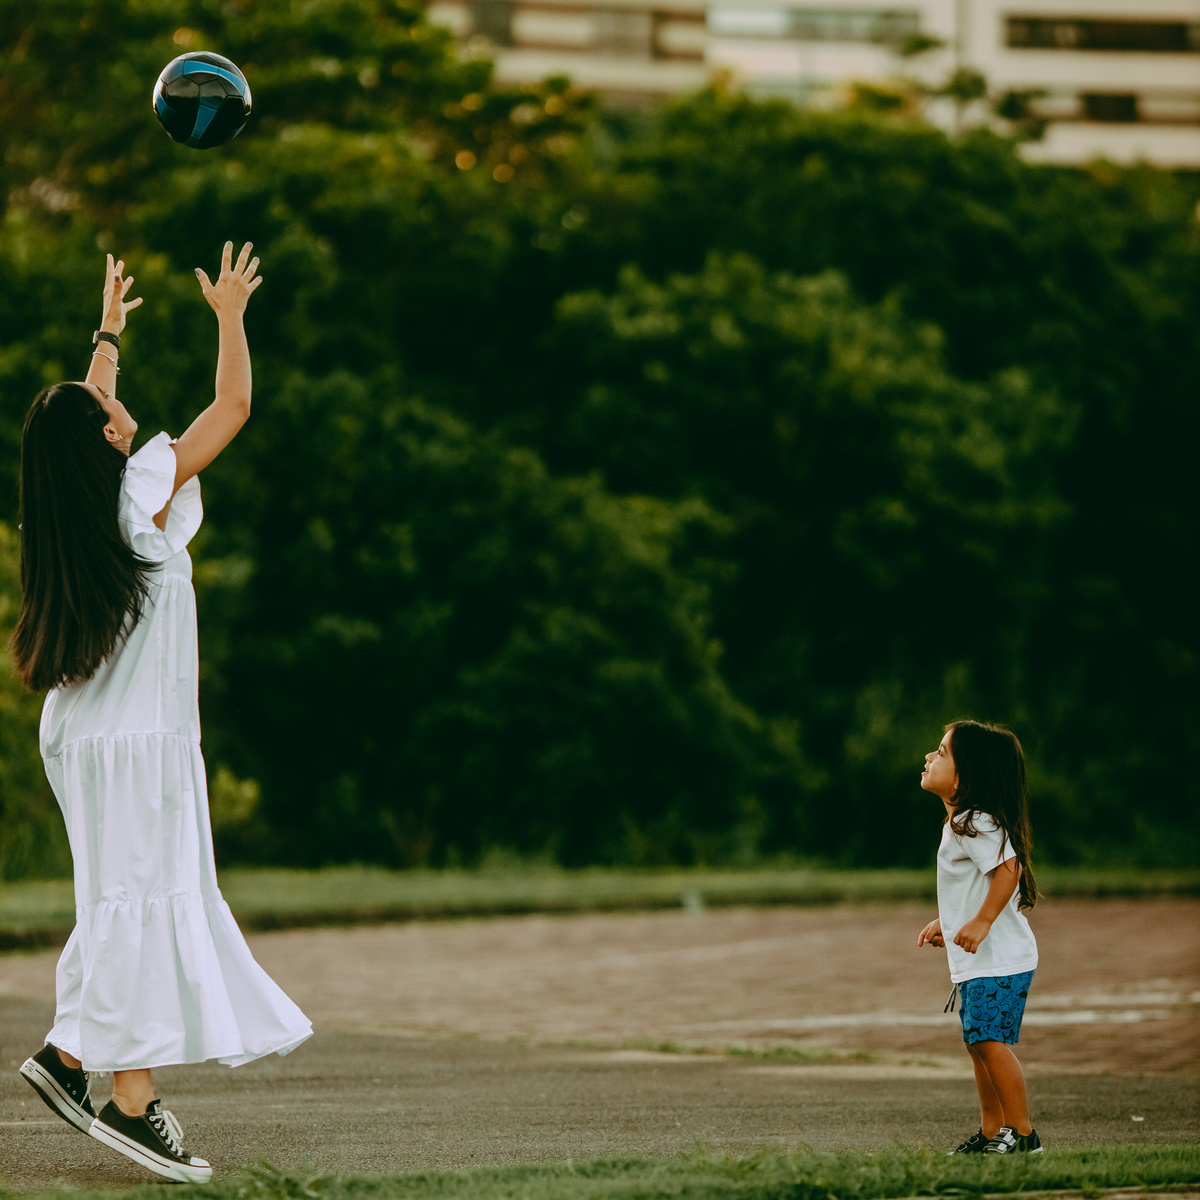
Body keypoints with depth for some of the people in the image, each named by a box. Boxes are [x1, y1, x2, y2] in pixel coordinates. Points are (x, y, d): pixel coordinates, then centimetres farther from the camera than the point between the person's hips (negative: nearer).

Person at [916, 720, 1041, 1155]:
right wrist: (946, 923, 23)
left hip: (998, 960, -11)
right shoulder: (962, 823, 15)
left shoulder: (977, 825, -17)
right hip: (976, 962, 11)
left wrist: (981, 922, -31)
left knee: (992, 1041, -12)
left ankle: (1021, 1132, -8)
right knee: (978, 1043, 14)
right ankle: (991, 1131, 22)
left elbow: (1008, 868, -29)